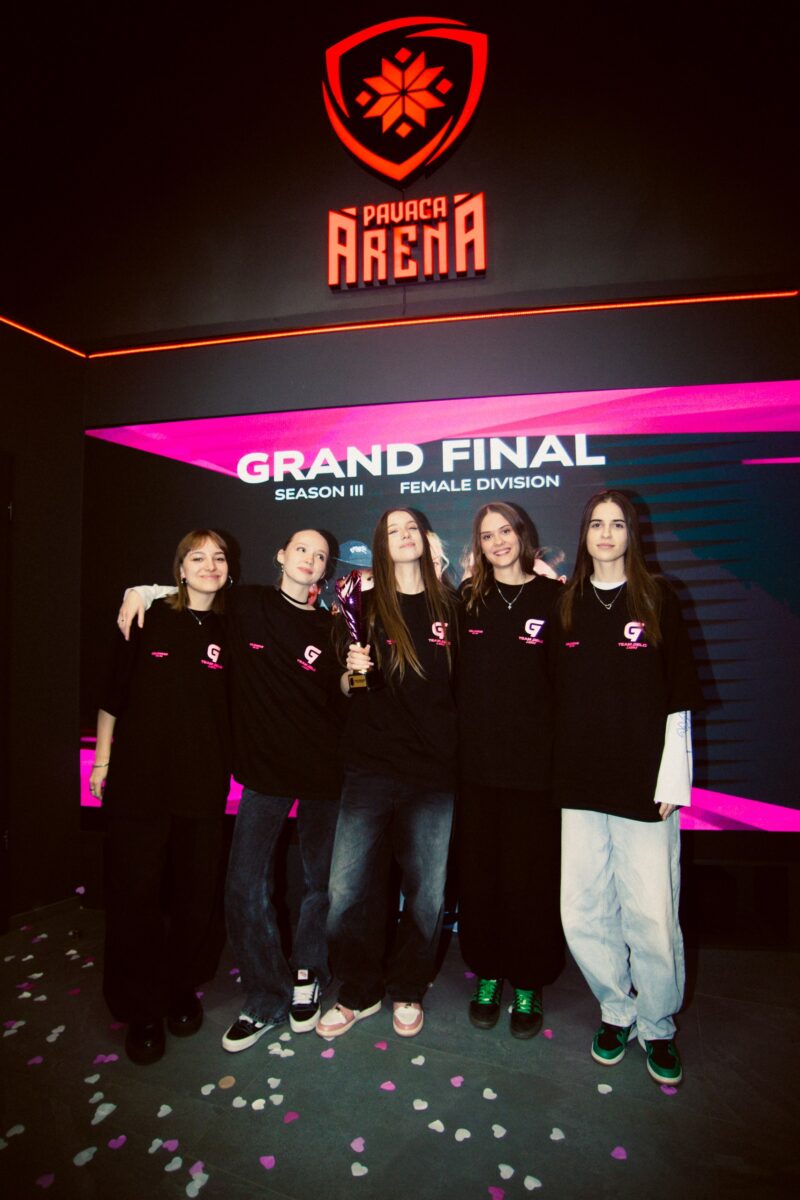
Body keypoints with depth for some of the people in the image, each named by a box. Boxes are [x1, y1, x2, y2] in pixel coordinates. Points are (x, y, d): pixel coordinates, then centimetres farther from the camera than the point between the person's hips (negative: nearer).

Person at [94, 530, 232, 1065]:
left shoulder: (229, 631, 3)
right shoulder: (148, 621, -1)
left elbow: (236, 705, 7)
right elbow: (114, 694, 4)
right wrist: (102, 759, 6)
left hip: (204, 785, 2)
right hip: (139, 779, -1)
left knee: (198, 893, 11)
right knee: (136, 894, 6)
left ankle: (183, 988, 35)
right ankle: (142, 1009, 27)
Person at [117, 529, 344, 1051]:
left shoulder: (330, 628, 3)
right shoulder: (246, 603, 2)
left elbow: (342, 694, 10)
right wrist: (143, 590, 4)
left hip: (323, 771, 1)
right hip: (265, 769, 0)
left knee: (321, 880, 12)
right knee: (246, 885, 0)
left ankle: (307, 973, 37)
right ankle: (267, 1000, 21)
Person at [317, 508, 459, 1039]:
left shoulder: (450, 605, 6)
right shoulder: (367, 606, 5)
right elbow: (345, 689, 9)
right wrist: (353, 669, -11)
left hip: (434, 771, 1)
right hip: (371, 768, 0)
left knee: (427, 892, 10)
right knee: (349, 890, 1)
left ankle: (408, 991, 34)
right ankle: (360, 993, 27)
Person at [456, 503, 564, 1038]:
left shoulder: (553, 597, -2)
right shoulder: (467, 597, 7)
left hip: (535, 760, -2)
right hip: (477, 759, 3)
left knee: (531, 876, 8)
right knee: (479, 873, 13)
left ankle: (529, 983, 29)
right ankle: (487, 975, 33)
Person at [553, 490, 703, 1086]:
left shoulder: (657, 597, 2)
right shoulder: (566, 602, 8)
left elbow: (677, 695, -1)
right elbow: (557, 693, 10)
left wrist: (672, 780, -4)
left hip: (645, 781, -2)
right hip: (582, 780, 3)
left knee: (652, 913, 4)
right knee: (583, 913, 7)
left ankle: (658, 1025, 30)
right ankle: (617, 1009, 33)